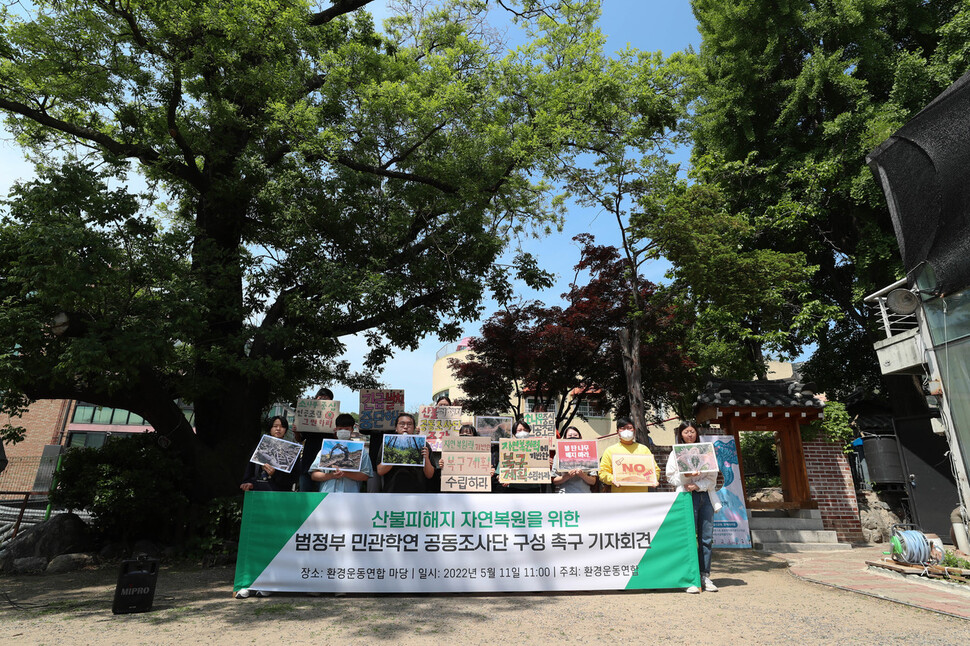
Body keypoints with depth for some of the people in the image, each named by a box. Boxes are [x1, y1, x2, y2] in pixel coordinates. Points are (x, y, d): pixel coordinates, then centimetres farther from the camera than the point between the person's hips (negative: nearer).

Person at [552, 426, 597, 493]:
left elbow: (593, 481, 8)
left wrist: (582, 475, -10)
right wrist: (567, 476, -13)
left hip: (584, 491, 1)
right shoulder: (559, 456, 6)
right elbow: (554, 481, 2)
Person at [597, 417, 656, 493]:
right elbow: (603, 472, 6)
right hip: (619, 493, -1)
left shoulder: (643, 449, 18)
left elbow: (654, 469, 15)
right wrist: (612, 479, -13)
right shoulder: (610, 451, 11)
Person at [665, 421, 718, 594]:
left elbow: (712, 477, 8)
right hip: (687, 496, -3)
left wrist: (698, 485, -7)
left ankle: (705, 576, 13)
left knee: (707, 538, 3)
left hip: (705, 495, 3)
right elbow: (671, 477, 4)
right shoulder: (676, 453, 7)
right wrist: (685, 475, -14)